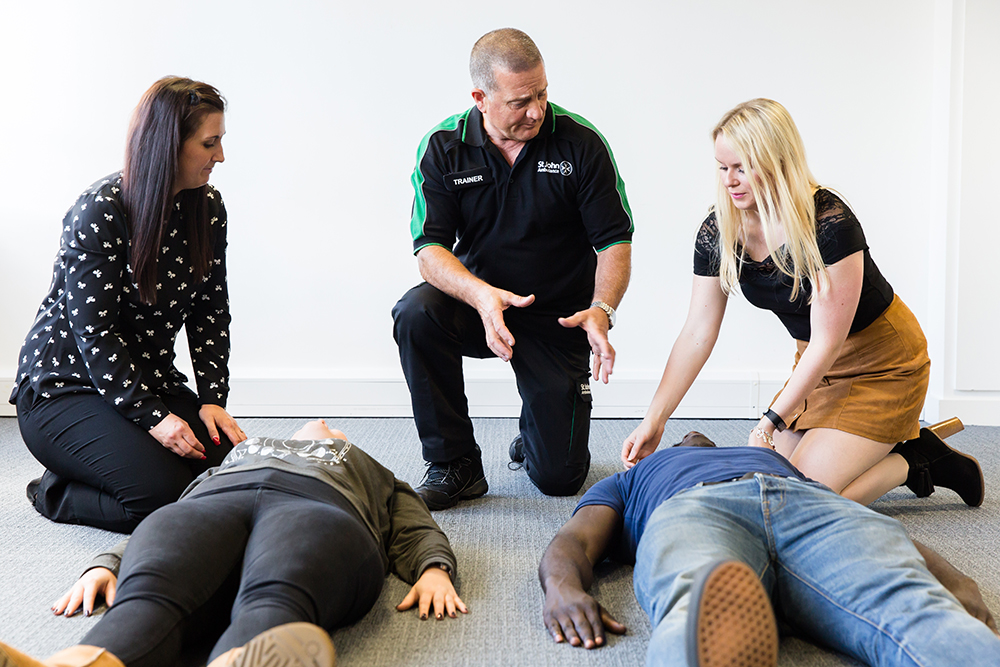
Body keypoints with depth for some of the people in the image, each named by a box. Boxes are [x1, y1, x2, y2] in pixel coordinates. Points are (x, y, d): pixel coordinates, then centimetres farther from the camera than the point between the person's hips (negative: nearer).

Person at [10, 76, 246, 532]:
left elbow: (211, 312, 5)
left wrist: (212, 397, -8)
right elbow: (94, 332, -21)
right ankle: (57, 493, 4)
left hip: (150, 380, 7)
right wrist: (152, 416, -28)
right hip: (63, 384, -7)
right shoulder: (100, 213, -18)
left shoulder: (208, 208, 2)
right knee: (163, 489, -28)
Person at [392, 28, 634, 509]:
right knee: (416, 314, -33)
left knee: (558, 478, -6)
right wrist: (480, 294, -35)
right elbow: (430, 249, -15)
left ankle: (536, 432, 34)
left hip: (559, 320, -1)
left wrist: (601, 309, -29)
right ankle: (453, 464, -15)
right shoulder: (443, 148, -9)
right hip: (479, 303, 1)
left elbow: (615, 241, -10)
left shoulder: (581, 143, -11)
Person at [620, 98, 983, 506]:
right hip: (816, 362, 7)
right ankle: (891, 440, 18)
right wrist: (653, 421, -15)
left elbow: (828, 342, -25)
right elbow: (696, 333, -9)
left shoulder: (830, 223, -29)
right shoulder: (717, 231, -11)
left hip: (883, 365, -7)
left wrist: (771, 422, -29)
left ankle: (916, 460, 8)